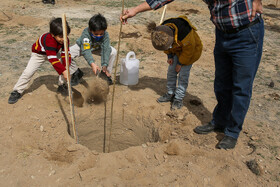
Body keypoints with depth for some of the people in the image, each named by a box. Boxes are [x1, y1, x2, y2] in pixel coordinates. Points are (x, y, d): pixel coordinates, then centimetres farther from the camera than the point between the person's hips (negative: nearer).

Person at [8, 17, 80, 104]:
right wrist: (63, 71, -50)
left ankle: (61, 85, 5)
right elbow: (52, 59, -46)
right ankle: (17, 91, 4)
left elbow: (65, 54, -22)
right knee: (28, 72, -13)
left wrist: (66, 68, -37)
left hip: (53, 52, 5)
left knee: (65, 65, -14)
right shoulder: (48, 40, -42)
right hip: (39, 53, -5)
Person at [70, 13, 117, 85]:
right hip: (83, 47, -2)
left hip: (97, 48, 2)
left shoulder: (105, 34, -30)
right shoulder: (85, 33, -37)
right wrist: (92, 63, -58)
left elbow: (106, 50, -34)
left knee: (113, 52, -19)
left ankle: (106, 74, -2)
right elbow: (86, 51, -43)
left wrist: (104, 65, -47)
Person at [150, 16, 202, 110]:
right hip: (177, 50, 6)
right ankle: (170, 94, 19)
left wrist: (180, 64, -16)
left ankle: (178, 99, 3)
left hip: (190, 50, -6)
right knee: (171, 71, 4)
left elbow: (188, 50, -25)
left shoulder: (185, 34, -42)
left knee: (183, 74, -7)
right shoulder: (162, 30, -23)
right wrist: (169, 56, -4)